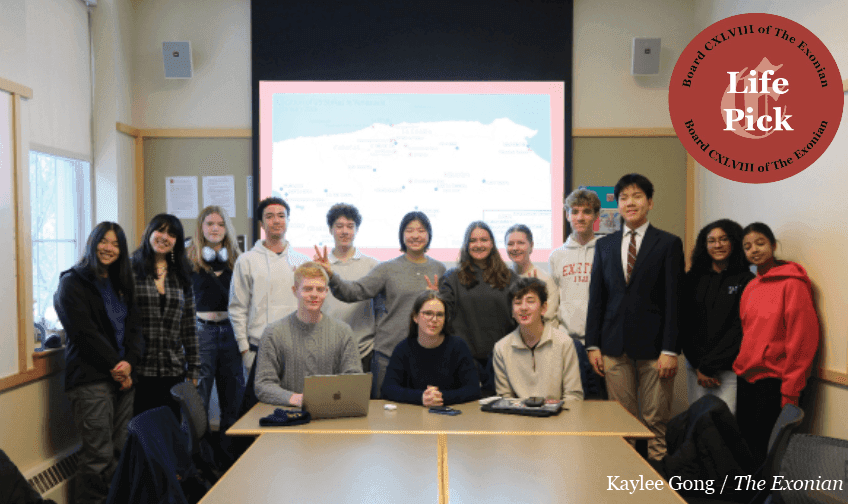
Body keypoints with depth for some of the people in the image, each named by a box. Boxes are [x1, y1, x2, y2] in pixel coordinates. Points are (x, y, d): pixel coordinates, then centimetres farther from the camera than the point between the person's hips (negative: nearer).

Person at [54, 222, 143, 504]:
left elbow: (134, 327, 11)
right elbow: (84, 332, -10)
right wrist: (115, 365, -10)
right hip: (91, 378, -6)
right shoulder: (73, 282, -1)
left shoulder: (121, 284, 18)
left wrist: (129, 361, -6)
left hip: (123, 376, 6)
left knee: (122, 451, 5)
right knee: (99, 456, -7)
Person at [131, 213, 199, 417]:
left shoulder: (181, 276, 11)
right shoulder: (131, 269, 0)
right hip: (139, 369, -3)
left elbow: (189, 326, 11)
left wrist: (193, 370, 8)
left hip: (174, 370, 3)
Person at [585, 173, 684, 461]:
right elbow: (596, 297, 11)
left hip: (654, 347, -3)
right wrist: (593, 345, 5)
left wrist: (670, 350, -10)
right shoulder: (604, 245, 12)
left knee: (657, 422, 4)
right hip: (614, 348, 3)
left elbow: (674, 300, -4)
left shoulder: (668, 244, 1)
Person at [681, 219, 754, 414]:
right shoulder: (693, 279, 9)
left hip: (730, 369, -3)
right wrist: (698, 365, -3)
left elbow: (740, 328, -6)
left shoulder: (746, 280, -1)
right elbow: (685, 324, 7)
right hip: (696, 366, 3)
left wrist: (709, 366, -8)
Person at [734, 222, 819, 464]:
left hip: (774, 382, -7)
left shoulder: (792, 283, -8)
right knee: (745, 447, 10)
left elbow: (803, 339, -12)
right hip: (746, 380, 7)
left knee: (766, 451, -2)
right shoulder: (750, 288, 14)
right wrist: (740, 367, 9)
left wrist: (790, 391, -14)